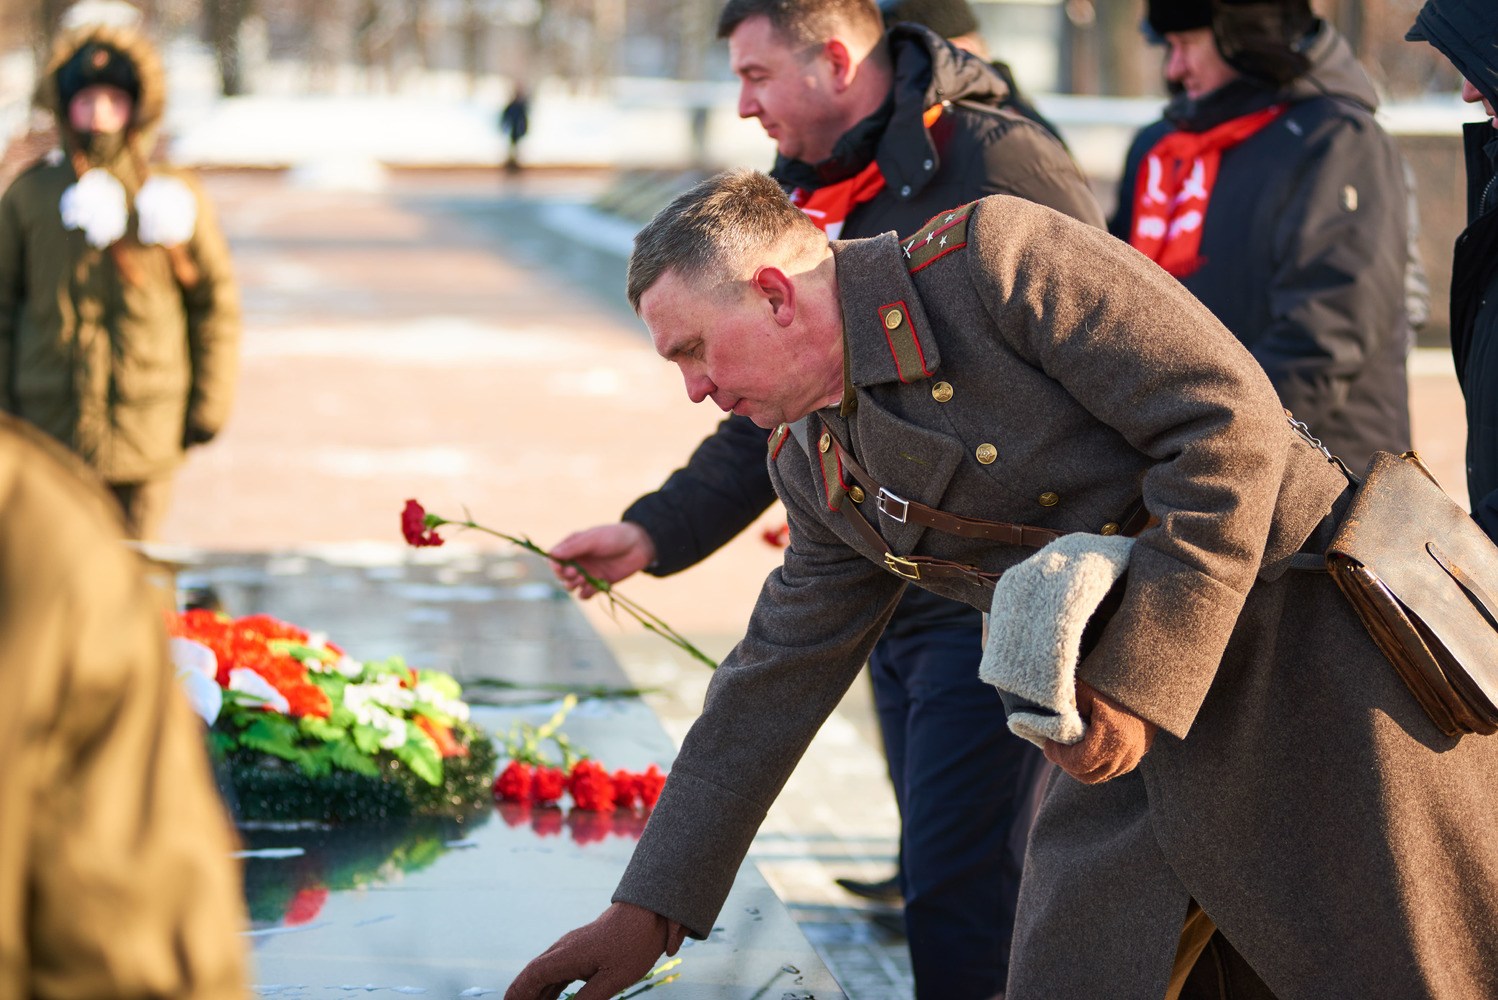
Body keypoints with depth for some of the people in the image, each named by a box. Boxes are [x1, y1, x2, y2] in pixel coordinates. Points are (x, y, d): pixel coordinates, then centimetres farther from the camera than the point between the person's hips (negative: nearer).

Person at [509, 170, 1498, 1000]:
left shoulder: (991, 257, -15)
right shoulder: (820, 469, 9)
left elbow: (1230, 415, -20)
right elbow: (772, 688, 17)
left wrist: (1137, 674, -21)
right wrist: (649, 911, 17)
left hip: (1302, 637, -7)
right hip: (1137, 719, 7)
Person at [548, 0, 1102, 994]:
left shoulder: (998, 165, -14)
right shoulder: (811, 201, 14)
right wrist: (655, 532, 6)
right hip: (889, 605, 9)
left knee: (960, 896, -10)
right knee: (938, 878, 15)